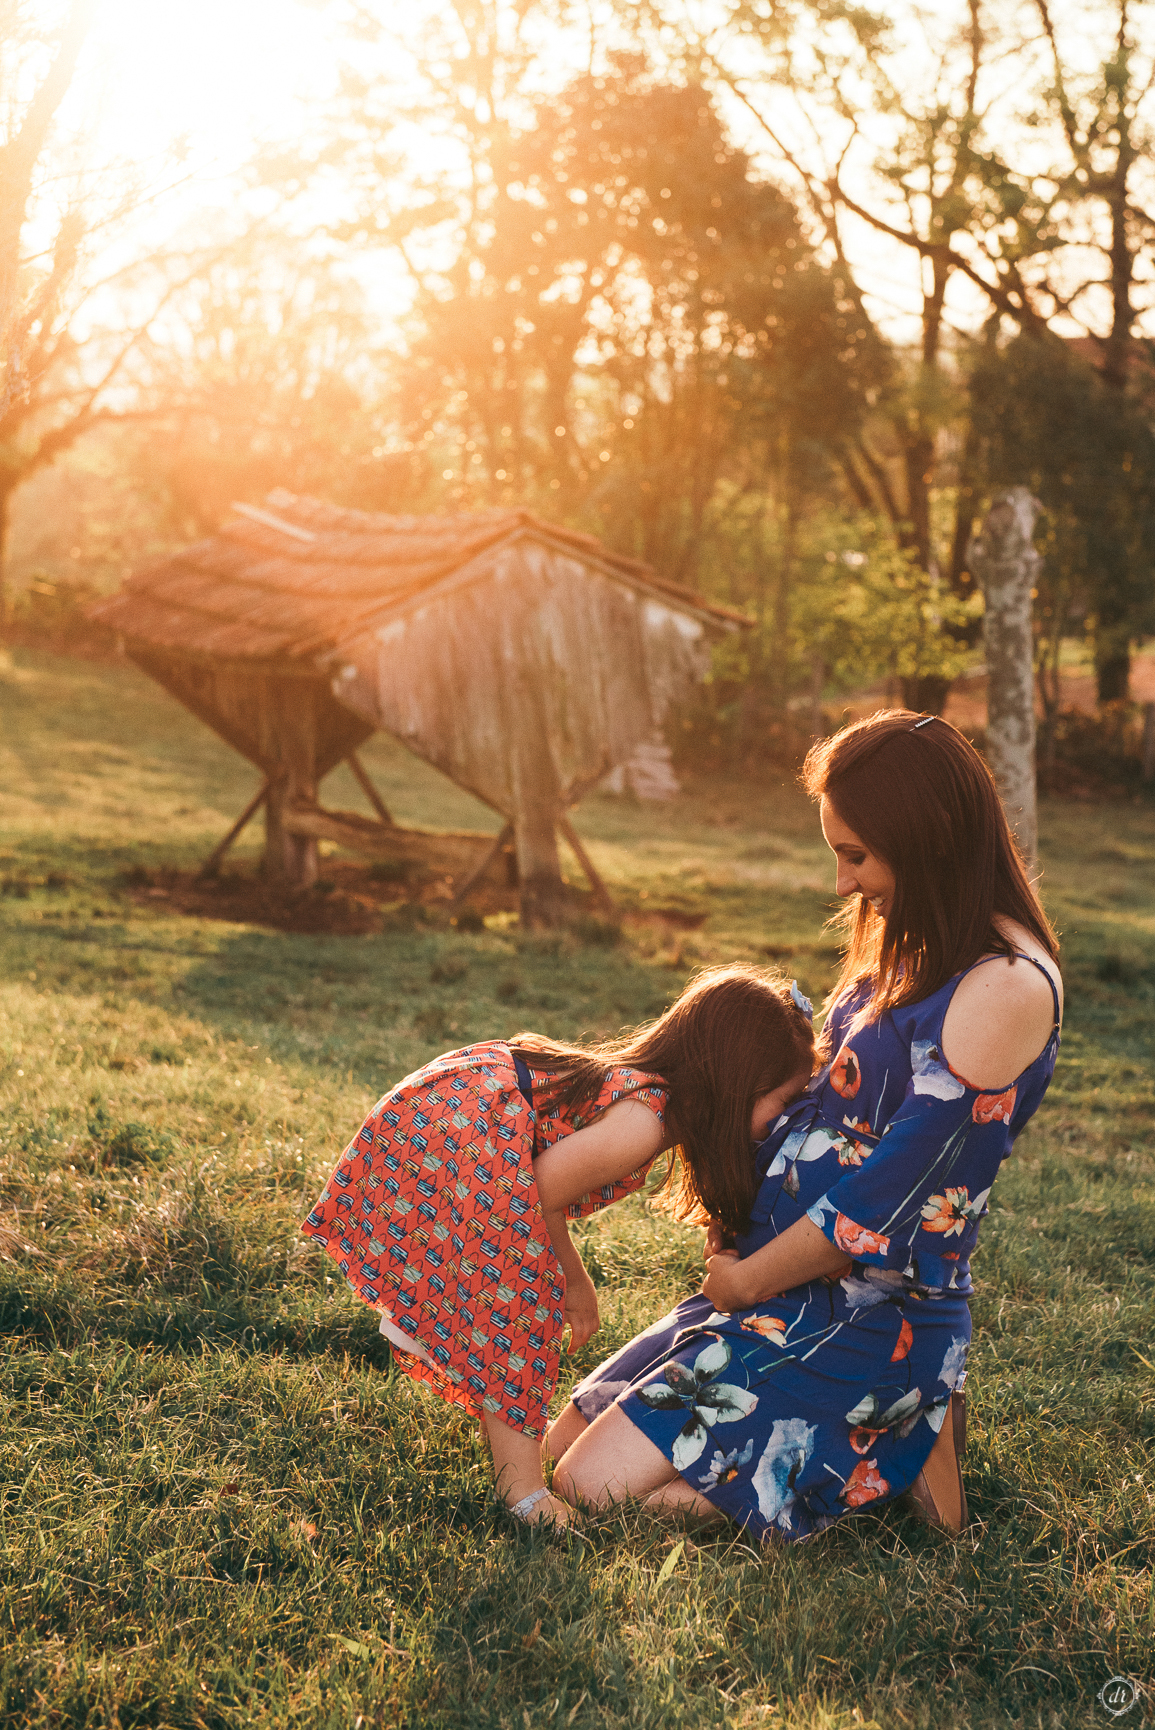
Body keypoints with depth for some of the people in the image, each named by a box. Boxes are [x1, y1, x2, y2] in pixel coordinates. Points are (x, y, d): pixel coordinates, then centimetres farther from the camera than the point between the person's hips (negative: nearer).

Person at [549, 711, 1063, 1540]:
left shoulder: (1006, 988, -22)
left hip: (873, 1317, -10)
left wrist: (746, 1280, -8)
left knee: (594, 1483, -12)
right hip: (786, 1285, 10)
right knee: (565, 1439, 12)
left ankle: (894, 1462, 1)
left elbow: (882, 1196, -21)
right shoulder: (922, 951, 8)